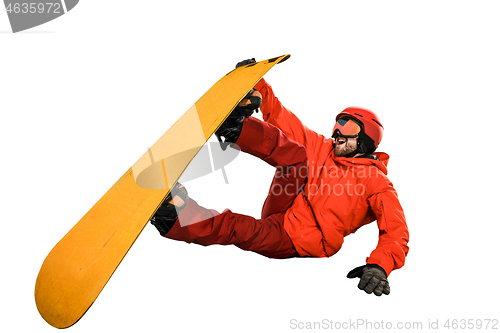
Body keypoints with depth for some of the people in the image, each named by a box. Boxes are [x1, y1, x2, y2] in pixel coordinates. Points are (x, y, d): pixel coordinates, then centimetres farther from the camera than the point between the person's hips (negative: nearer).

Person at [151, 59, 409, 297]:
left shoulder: (377, 184, -1)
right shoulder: (323, 148, 15)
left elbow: (396, 233, -13)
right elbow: (280, 116, 13)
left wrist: (379, 266, -32)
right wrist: (256, 83, 2)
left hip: (294, 241, -5)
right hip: (280, 210, 5)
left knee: (235, 228, -32)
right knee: (295, 155, -17)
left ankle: (175, 218, -28)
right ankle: (235, 124, -27)